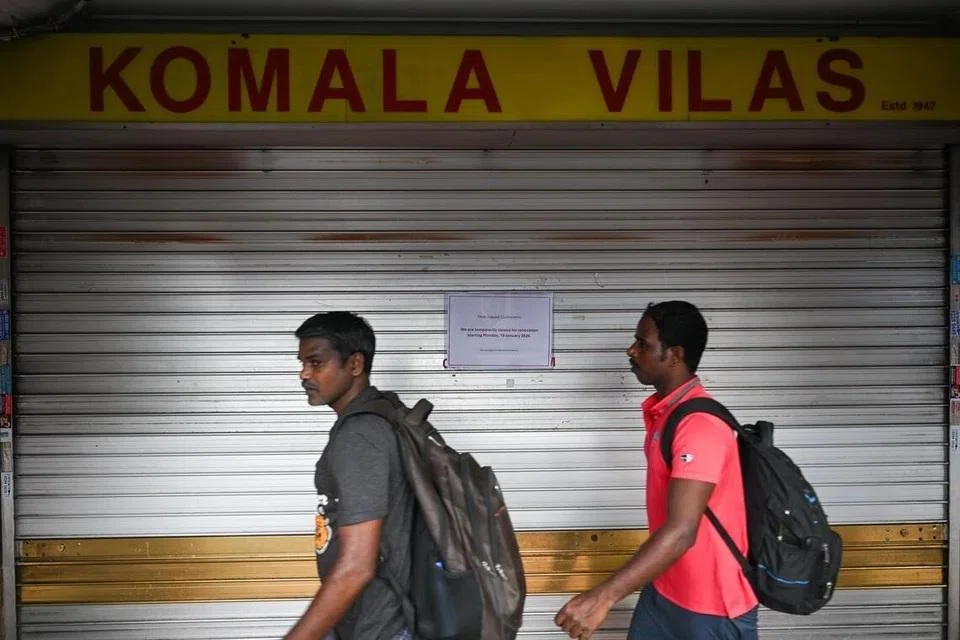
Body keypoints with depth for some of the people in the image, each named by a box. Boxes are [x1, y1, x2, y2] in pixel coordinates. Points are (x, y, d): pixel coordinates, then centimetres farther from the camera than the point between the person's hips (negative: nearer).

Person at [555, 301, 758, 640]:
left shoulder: (701, 424, -25)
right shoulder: (660, 410, 5)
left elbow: (681, 531, -34)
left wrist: (604, 596, -39)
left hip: (713, 606, -8)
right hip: (662, 591, 8)